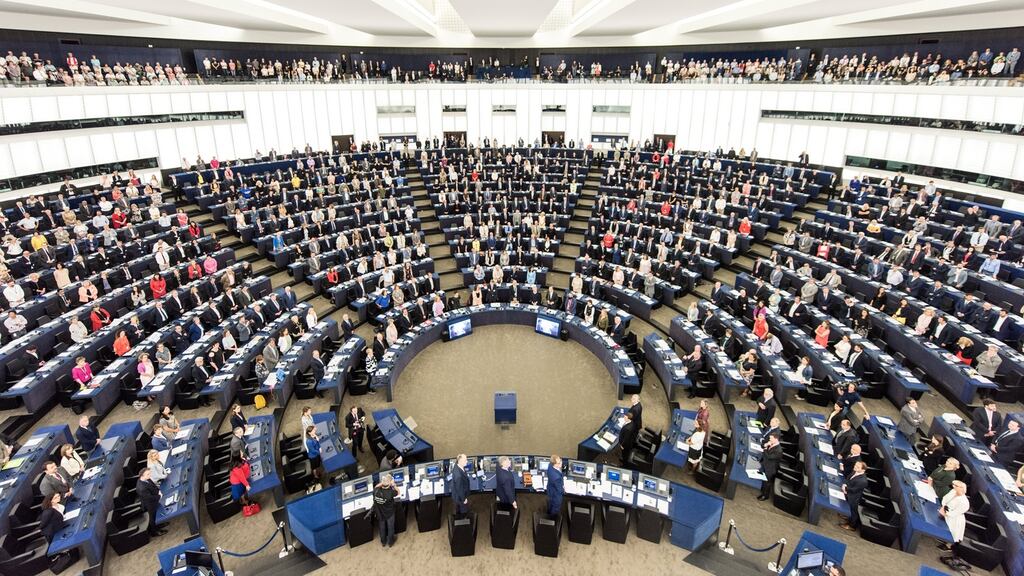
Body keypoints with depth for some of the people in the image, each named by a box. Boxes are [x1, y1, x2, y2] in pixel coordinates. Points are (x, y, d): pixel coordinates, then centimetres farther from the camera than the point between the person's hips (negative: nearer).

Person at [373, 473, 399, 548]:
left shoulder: (376, 491, -30)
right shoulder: (390, 492, -37)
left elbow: (376, 487, -4)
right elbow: (397, 492, -15)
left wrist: (382, 483, -10)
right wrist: (393, 484, -13)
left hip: (380, 513, 3)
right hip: (389, 513, -3)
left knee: (382, 528, 28)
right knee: (390, 528, 23)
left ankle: (383, 542, 48)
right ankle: (390, 542, 43)